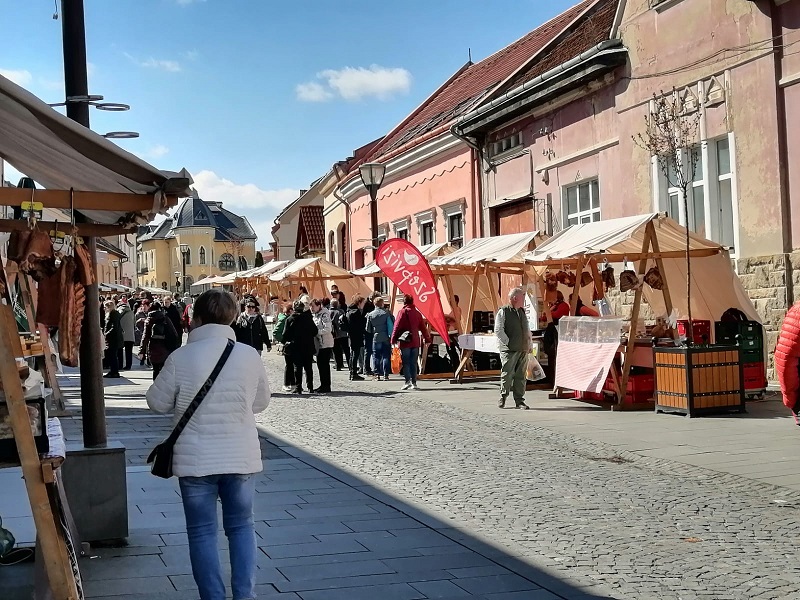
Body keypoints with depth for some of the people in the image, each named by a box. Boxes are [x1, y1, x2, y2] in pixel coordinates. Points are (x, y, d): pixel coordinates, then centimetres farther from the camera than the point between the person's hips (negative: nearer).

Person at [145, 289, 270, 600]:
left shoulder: (180, 358, -12)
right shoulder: (249, 356, -5)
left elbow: (157, 403, -1)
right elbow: (261, 402, 7)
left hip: (196, 459, -2)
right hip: (241, 457, 2)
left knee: (202, 532, 10)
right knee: (241, 526, 17)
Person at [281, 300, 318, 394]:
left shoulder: (290, 319, -6)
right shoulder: (308, 318, -1)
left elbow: (285, 334, -6)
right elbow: (315, 331, 2)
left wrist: (285, 343, 8)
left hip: (296, 347, -2)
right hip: (308, 346, 2)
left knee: (297, 367, 2)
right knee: (308, 367, 10)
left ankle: (298, 387, -2)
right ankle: (310, 387, 13)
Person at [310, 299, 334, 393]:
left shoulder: (324, 315, -14)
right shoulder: (314, 315, 13)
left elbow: (328, 329, -22)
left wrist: (316, 332, -21)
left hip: (326, 343, -9)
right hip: (319, 343, 9)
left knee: (324, 364, -7)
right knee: (320, 364, 12)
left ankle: (326, 386, -2)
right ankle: (323, 385, 21)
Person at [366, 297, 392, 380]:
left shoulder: (370, 315, -1)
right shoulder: (386, 313, -6)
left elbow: (368, 329, 4)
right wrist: (391, 335, 8)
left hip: (376, 339, 1)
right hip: (386, 338, -1)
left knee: (376, 357, 8)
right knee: (386, 356, 3)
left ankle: (377, 374, 7)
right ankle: (385, 374, -1)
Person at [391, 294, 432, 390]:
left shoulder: (403, 312, -5)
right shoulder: (417, 313, 9)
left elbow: (397, 326, -9)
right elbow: (423, 327, 12)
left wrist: (393, 339, -6)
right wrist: (427, 339, 18)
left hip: (405, 342, -4)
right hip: (415, 342, 4)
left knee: (406, 363, -1)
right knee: (414, 363, 8)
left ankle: (408, 381, -13)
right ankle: (414, 383, 7)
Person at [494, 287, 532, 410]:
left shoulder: (522, 312, 17)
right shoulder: (503, 312, -5)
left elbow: (527, 330, 24)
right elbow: (498, 330, -10)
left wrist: (529, 344, 15)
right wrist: (508, 343, -11)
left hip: (523, 350, 6)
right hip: (509, 350, -6)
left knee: (521, 376, 6)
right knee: (507, 374, -3)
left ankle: (519, 400, 11)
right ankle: (503, 397, 12)